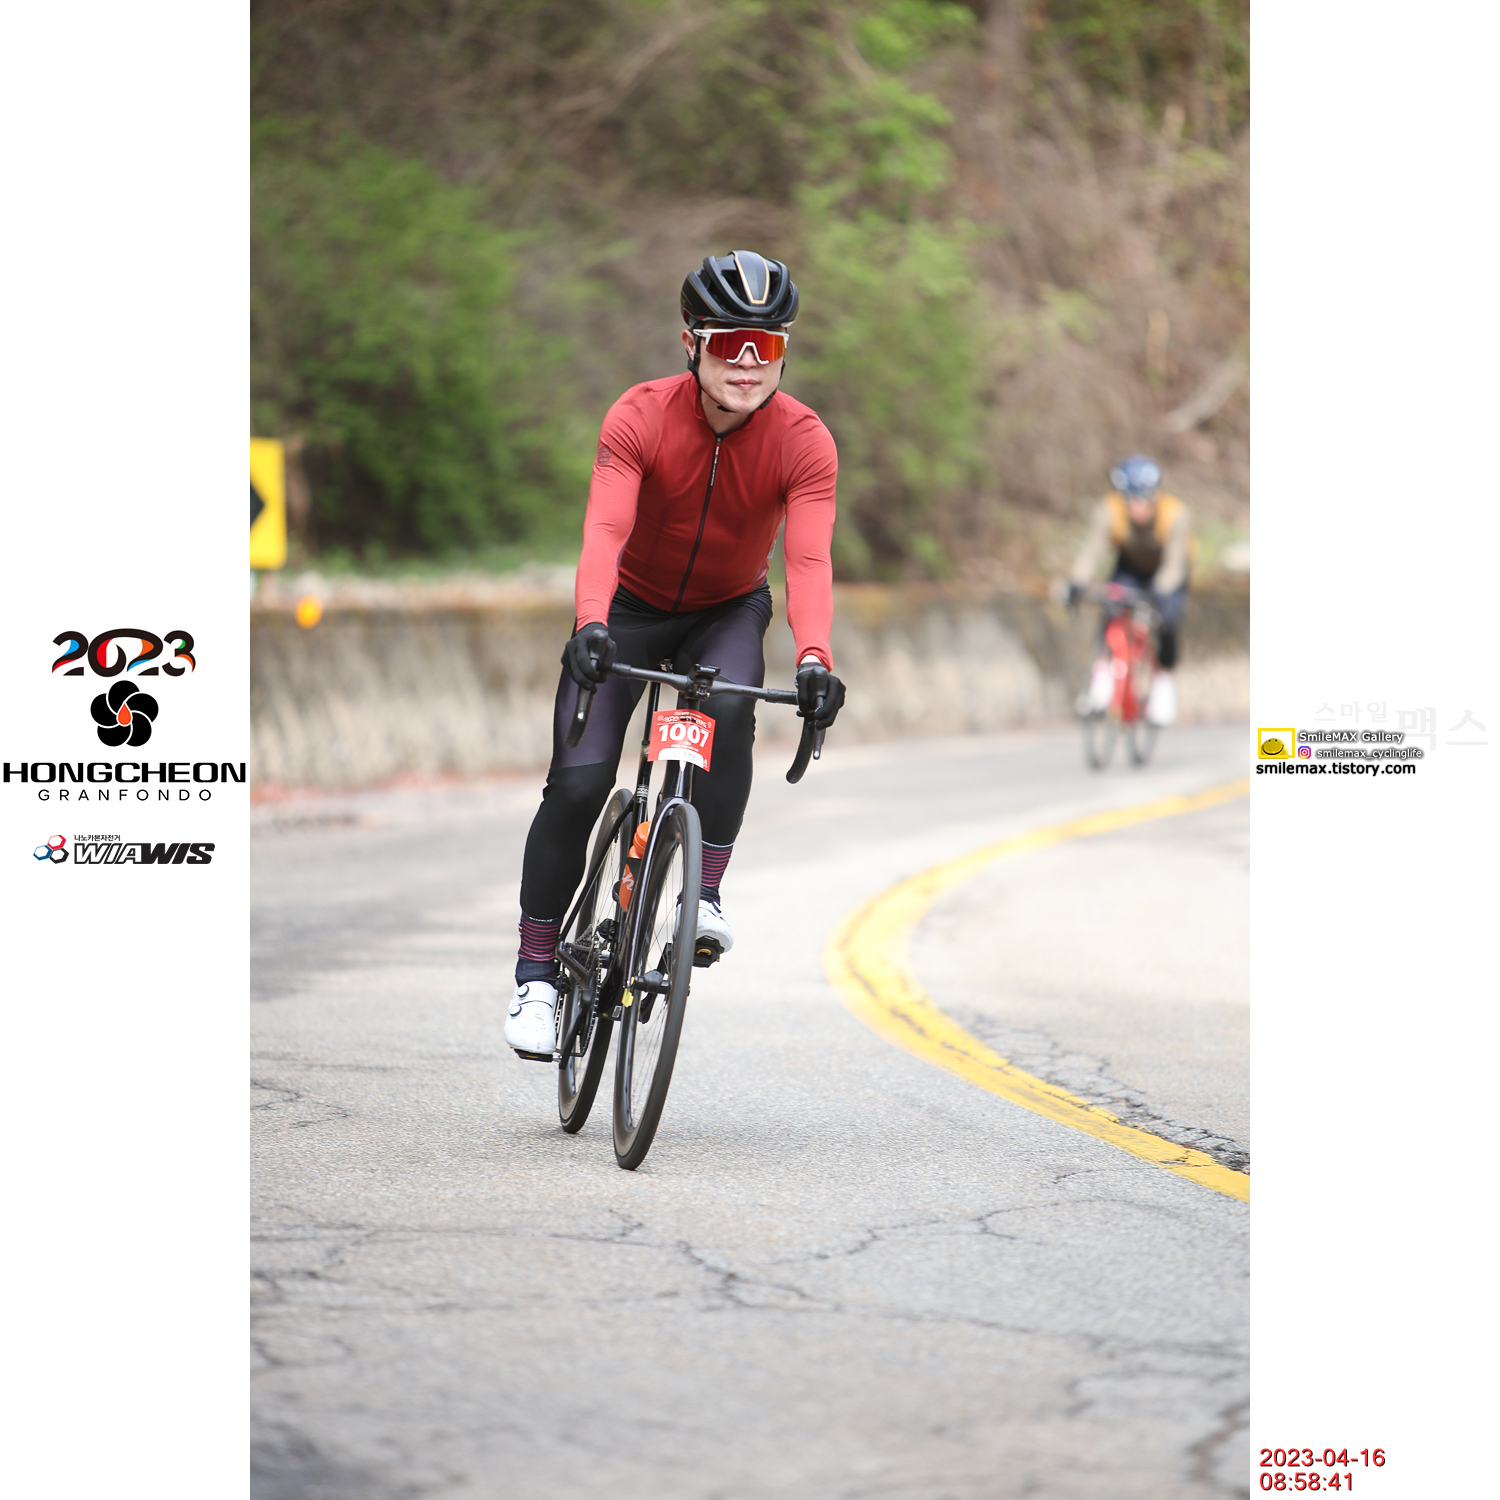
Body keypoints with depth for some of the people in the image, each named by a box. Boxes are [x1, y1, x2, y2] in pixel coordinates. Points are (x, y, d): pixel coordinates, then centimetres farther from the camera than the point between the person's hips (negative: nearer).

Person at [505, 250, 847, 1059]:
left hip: (727, 611, 1)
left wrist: (814, 660, -53)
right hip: (631, 607, -1)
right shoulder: (641, 417, -26)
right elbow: (604, 530, -38)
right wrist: (590, 625, -57)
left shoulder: (803, 441, -23)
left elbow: (809, 559, -35)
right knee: (578, 781, -13)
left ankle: (704, 895, -16)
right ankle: (536, 971, 0)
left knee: (727, 712, -32)